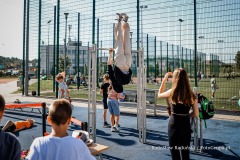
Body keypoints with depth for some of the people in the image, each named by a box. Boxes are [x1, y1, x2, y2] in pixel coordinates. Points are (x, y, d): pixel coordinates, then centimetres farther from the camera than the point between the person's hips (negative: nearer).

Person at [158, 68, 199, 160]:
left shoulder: (172, 92, -11)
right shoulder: (192, 95, -3)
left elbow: (159, 94, 10)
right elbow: (196, 114, -1)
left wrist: (164, 79, 10)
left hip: (174, 125, -3)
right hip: (186, 126, 3)